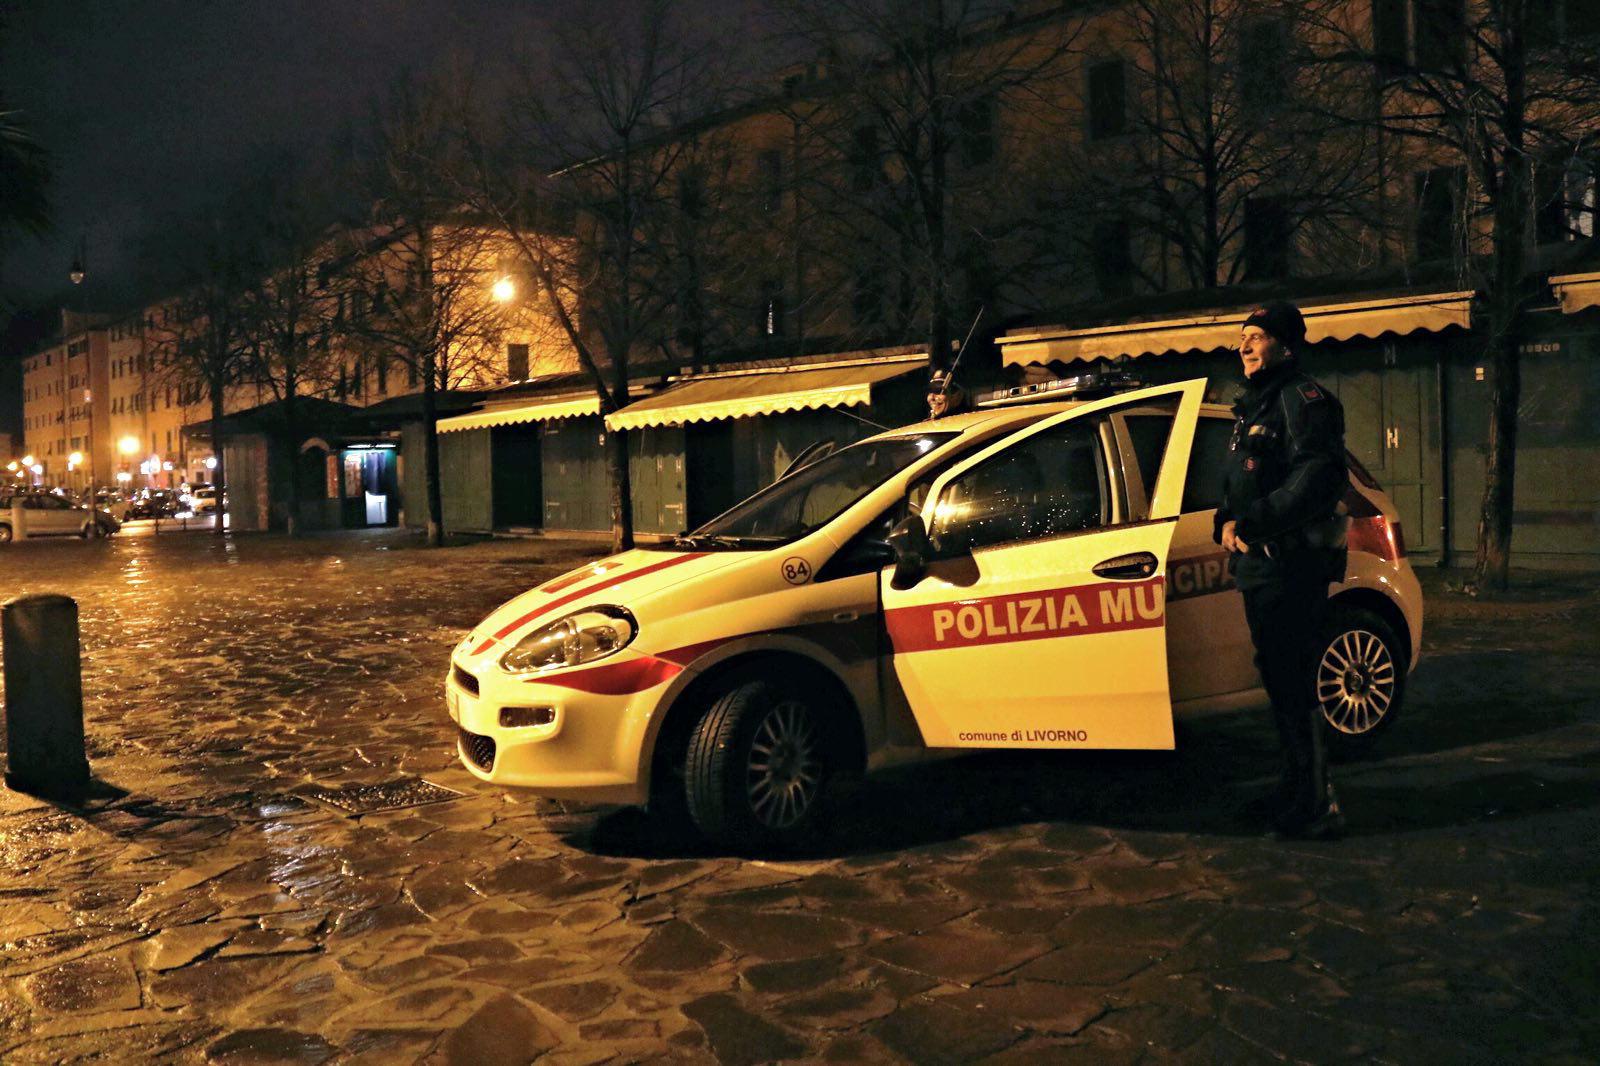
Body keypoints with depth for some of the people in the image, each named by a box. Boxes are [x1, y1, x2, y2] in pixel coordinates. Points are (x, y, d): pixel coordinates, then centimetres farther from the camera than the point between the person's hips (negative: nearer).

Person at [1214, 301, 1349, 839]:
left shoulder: (1302, 398, -9)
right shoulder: (1254, 406, 21)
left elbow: (1317, 476, -21)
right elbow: (1236, 481, 23)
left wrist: (1254, 523, -21)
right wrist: (1228, 521, 3)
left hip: (1290, 566, -10)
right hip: (1257, 564, 10)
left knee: (1294, 684, -7)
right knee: (1278, 678, 16)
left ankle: (1317, 807, 1)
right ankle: (1297, 788, 28)